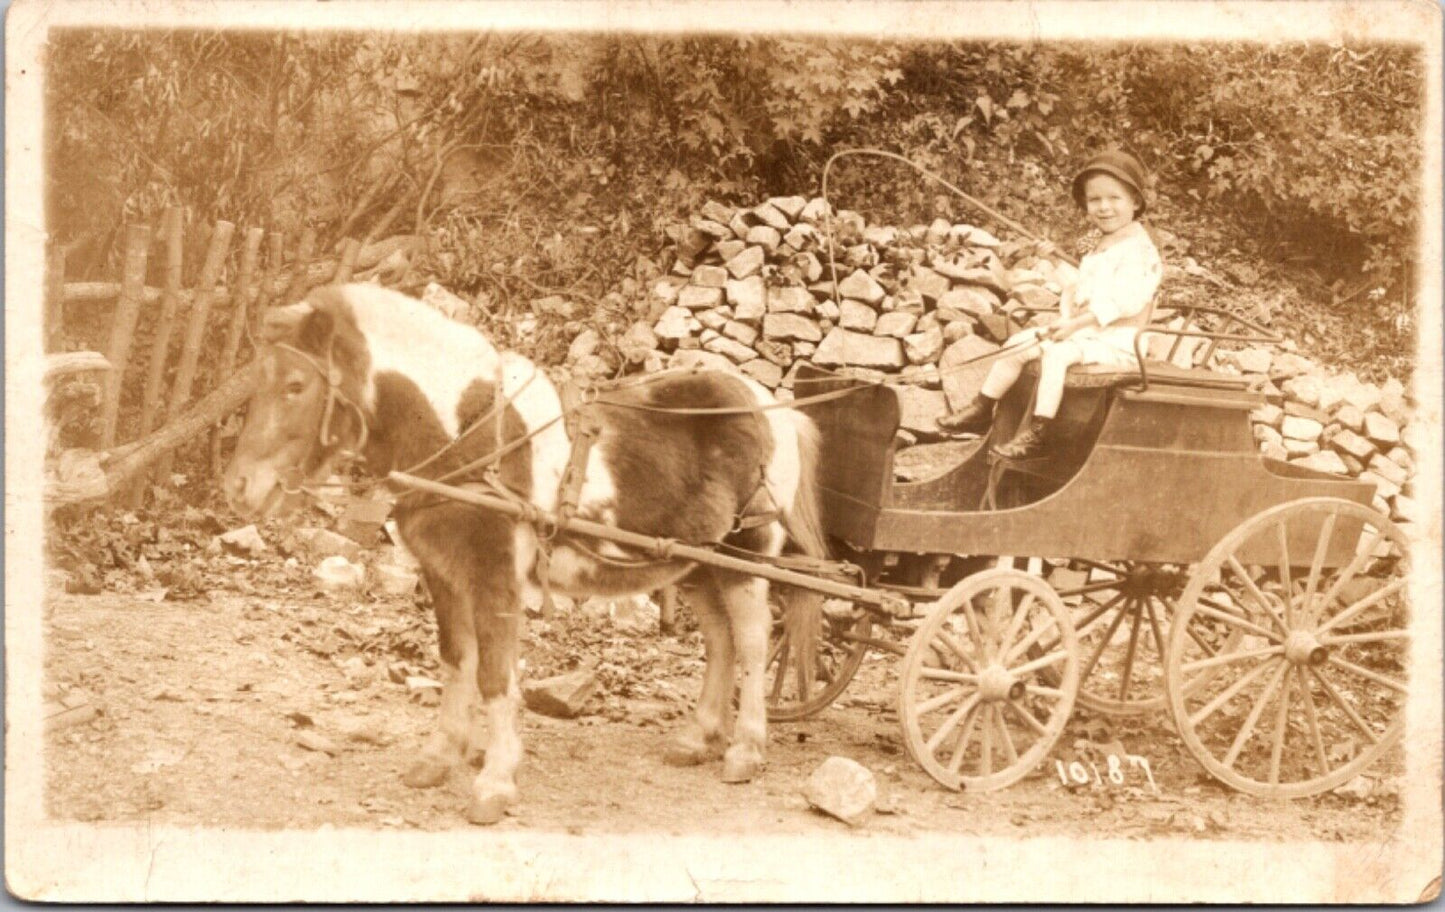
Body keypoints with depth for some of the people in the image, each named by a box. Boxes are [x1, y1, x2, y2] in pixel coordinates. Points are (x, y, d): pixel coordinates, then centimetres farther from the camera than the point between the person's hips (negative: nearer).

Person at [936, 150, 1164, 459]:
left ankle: (1037, 432, -34)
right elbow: (1078, 288, 17)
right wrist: (1067, 310, -5)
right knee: (1018, 344, 2)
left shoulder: (1138, 248, -14)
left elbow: (1124, 301, -24)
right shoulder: (1100, 250, 18)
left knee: (1055, 352, -33)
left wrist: (1078, 323, -26)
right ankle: (982, 411, 6)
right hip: (1083, 330, 10)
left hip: (1116, 340, -10)